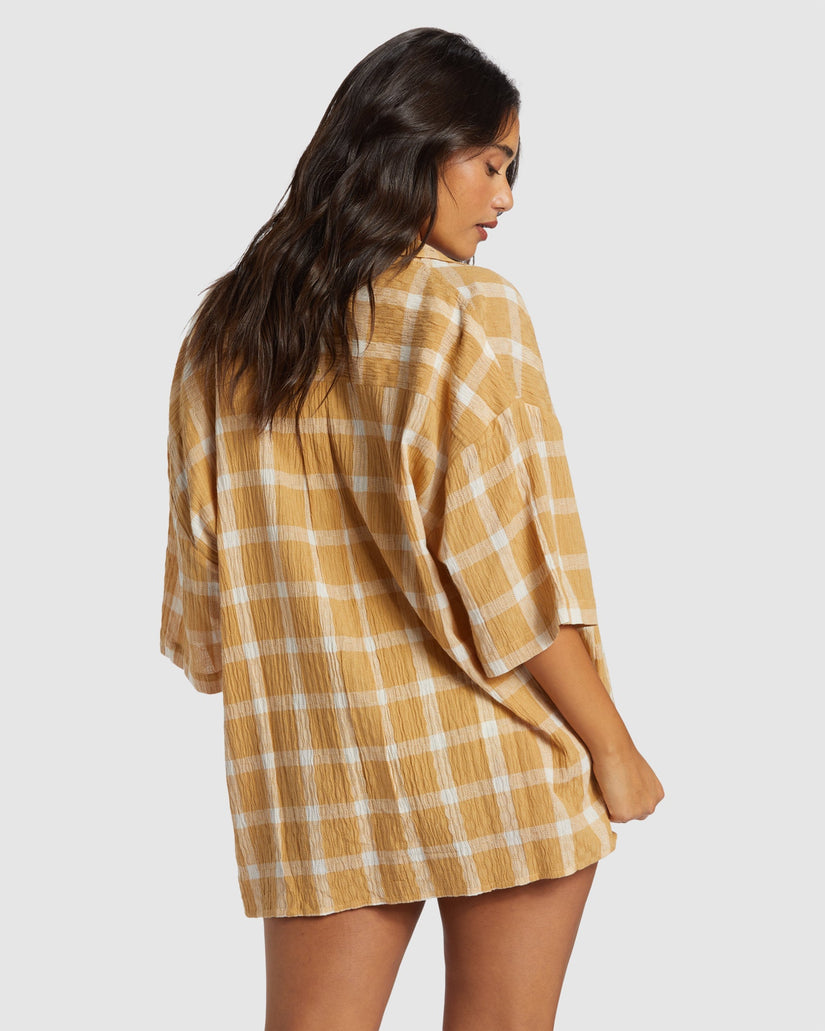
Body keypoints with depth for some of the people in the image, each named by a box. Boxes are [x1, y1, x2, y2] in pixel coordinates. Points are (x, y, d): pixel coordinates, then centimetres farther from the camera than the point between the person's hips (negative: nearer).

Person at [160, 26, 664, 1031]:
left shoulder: (225, 330, 5)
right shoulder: (466, 314, -10)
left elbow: (207, 555, 9)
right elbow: (509, 570, -13)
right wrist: (612, 748, -5)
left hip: (310, 769, 5)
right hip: (487, 759, -4)